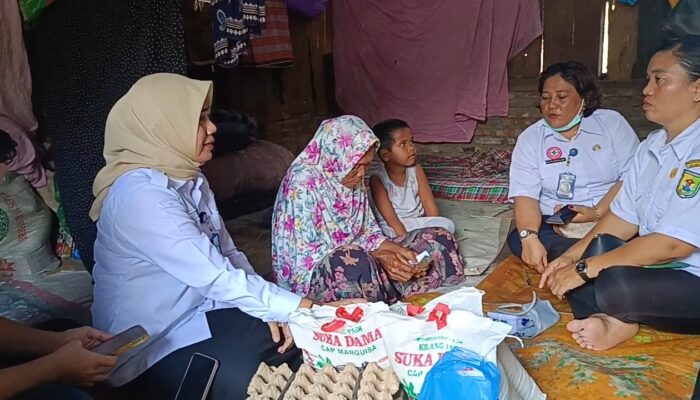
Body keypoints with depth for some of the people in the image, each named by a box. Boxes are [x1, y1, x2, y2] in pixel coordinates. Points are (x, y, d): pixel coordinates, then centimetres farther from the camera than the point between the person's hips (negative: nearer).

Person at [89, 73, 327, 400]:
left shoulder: (189, 179, 4)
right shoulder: (142, 193, -24)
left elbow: (228, 255, 3)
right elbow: (216, 277, -28)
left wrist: (273, 309, -12)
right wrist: (302, 309, -25)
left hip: (197, 314, 8)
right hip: (152, 346, -7)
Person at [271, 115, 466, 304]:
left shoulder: (352, 178, 3)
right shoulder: (303, 182, -21)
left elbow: (368, 230, 8)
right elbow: (309, 252, -23)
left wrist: (399, 249, -12)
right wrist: (377, 257, -26)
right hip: (311, 273, -7)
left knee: (438, 238, 0)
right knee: (355, 261, -42)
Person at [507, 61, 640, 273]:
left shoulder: (612, 123, 5)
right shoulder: (529, 138, 4)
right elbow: (525, 195, -9)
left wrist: (597, 212, -20)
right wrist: (530, 237, -28)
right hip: (554, 226, 2)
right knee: (518, 239, -30)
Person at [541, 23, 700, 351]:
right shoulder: (651, 146, 7)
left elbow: (673, 244, -26)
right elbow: (623, 218, 9)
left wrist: (586, 268, -20)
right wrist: (574, 256, -3)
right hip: (653, 267, 9)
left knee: (616, 285, -35)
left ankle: (617, 319, -3)